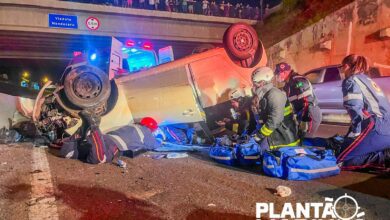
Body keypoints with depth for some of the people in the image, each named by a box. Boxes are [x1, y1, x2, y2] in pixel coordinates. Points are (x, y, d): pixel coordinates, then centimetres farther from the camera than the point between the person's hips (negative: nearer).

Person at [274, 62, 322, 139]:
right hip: (301, 116, 10)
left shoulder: (299, 81, -19)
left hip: (311, 116, -10)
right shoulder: (289, 84, 14)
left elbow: (307, 102, -27)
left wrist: (305, 123, -30)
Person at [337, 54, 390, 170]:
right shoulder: (367, 80, 26)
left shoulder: (350, 81, 0)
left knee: (343, 159, -7)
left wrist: (354, 134, -7)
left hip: (377, 127, -9)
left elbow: (355, 110, -13)